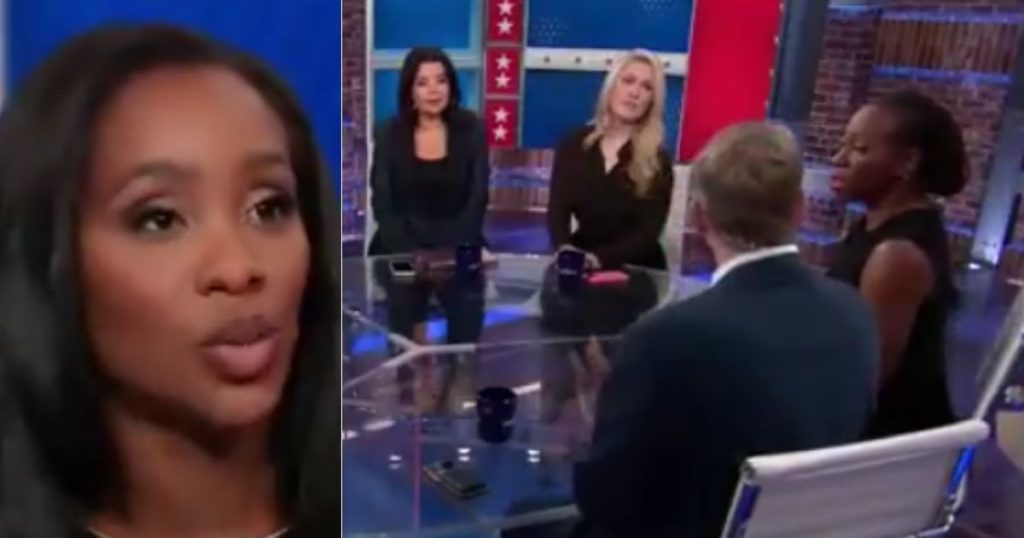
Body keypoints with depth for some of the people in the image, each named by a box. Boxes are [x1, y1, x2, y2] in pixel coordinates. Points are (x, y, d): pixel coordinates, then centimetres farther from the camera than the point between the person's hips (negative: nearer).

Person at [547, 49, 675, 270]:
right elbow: (557, 209, -2)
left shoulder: (658, 162, -5)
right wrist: (564, 249, -23)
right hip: (578, 265, 2)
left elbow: (649, 232, -11)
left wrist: (599, 258, -27)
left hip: (636, 269, -2)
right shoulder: (573, 144, 3)